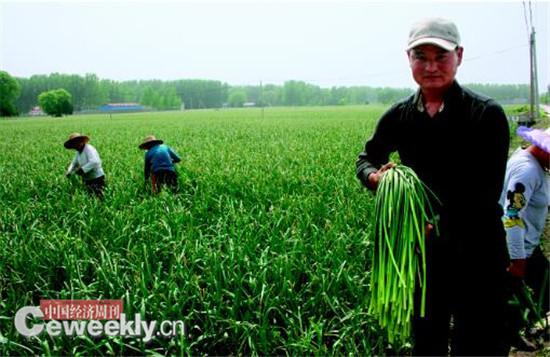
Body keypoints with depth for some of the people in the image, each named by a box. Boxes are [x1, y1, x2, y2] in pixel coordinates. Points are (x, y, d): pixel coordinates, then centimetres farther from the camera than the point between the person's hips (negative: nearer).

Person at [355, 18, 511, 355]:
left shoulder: (487, 114, -13)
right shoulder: (399, 117, 0)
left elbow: (487, 191, -16)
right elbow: (367, 159, 12)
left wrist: (438, 221, -30)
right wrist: (375, 177, -13)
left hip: (477, 251, -4)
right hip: (422, 248, 4)